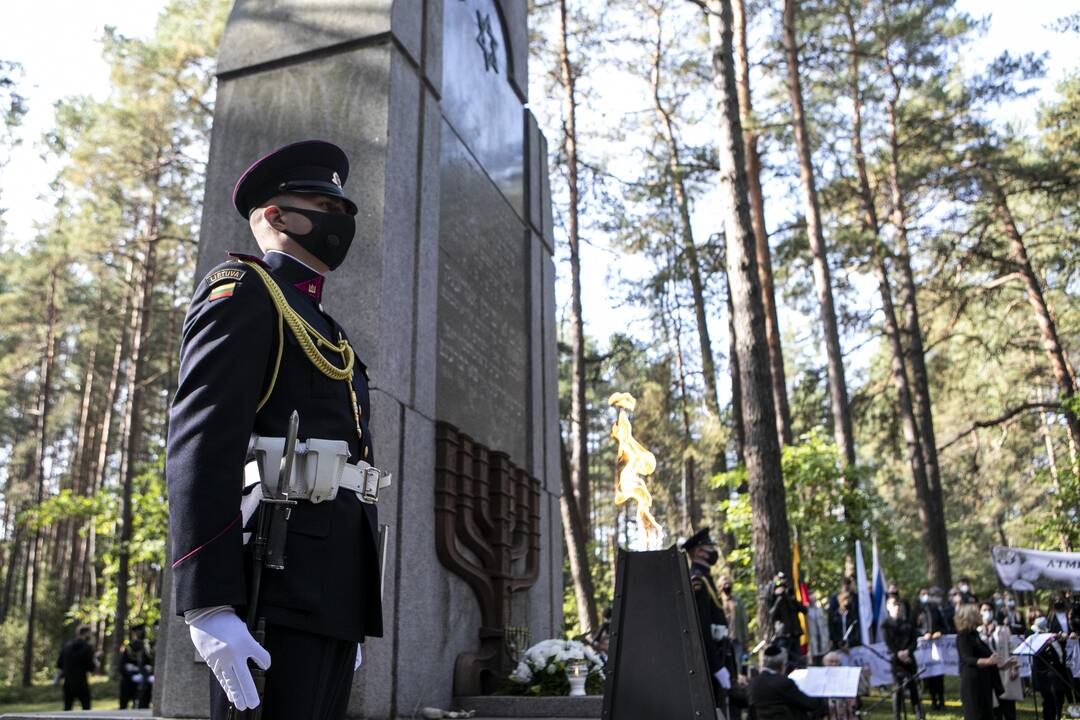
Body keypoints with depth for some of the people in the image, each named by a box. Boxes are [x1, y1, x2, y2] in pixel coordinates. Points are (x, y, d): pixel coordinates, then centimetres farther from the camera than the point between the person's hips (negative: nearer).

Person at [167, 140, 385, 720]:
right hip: (281, 586, -9)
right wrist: (208, 604, -22)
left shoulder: (321, 329, 28)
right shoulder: (243, 290, 0)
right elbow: (198, 445, -13)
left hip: (334, 590, 9)